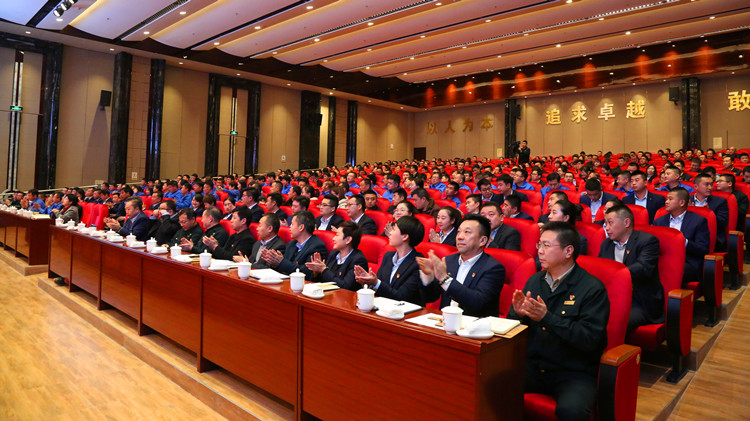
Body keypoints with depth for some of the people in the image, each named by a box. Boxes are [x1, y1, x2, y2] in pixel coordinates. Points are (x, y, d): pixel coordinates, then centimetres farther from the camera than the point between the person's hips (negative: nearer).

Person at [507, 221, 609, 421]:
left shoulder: (593, 289, -8)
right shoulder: (535, 280, 10)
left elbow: (591, 339, -17)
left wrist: (547, 317, -26)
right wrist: (518, 313, -11)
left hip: (574, 373, -4)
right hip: (533, 366, 4)